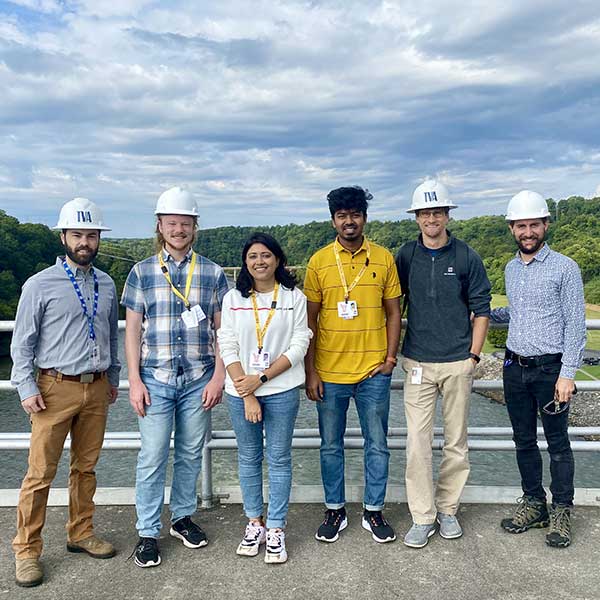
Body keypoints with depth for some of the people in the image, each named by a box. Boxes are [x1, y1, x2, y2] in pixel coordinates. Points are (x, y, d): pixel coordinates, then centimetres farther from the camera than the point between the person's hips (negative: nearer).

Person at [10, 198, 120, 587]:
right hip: (55, 389, -4)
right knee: (41, 472, 0)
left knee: (86, 465, 14)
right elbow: (22, 343, -3)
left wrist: (113, 378, 17)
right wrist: (27, 389, -9)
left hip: (96, 389, 4)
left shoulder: (107, 285, 8)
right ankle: (27, 551, 15)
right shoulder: (40, 285, -5)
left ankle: (81, 534, 29)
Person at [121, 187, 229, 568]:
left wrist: (218, 377, -4)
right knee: (153, 457, 1)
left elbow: (222, 331, 4)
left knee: (191, 454, 12)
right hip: (155, 379, -1)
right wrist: (135, 380, -4)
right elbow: (133, 330, 3)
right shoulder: (142, 272, 3)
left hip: (199, 379, 1)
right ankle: (148, 533, 15)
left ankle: (183, 518, 30)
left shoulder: (213, 274, 4)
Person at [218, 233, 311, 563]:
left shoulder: (294, 297, -1)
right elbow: (228, 348, -2)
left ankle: (276, 529, 17)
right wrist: (248, 396, -9)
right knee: (248, 457, 12)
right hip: (240, 391, 2)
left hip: (281, 391, -1)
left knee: (279, 458, 5)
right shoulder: (233, 298, 2)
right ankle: (254, 523, 27)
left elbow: (298, 347, -5)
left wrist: (260, 379, -13)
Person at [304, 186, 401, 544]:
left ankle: (374, 511, 28)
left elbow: (393, 312, 6)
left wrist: (390, 357, -4)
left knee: (377, 445, 11)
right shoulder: (319, 261, 0)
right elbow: (310, 319, 2)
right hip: (329, 372, 0)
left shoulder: (384, 258, 1)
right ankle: (335, 511, 29)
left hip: (373, 372, 0)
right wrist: (310, 372, -2)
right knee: (331, 446, 12)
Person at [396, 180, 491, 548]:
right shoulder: (406, 255, 4)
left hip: (458, 364, 0)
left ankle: (447, 509, 25)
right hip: (418, 363, 1)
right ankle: (423, 517, 10)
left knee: (457, 441, 9)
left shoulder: (466, 257, 0)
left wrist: (473, 355, -2)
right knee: (418, 442, -2)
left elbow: (481, 308, 3)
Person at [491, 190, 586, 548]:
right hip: (515, 367, 6)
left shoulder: (564, 267, -8)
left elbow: (575, 325, -10)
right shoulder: (511, 269, 10)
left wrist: (568, 374, -15)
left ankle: (562, 512, 19)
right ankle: (534, 505, 26)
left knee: (558, 444, 5)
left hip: (550, 369, -5)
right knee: (524, 441, 13)